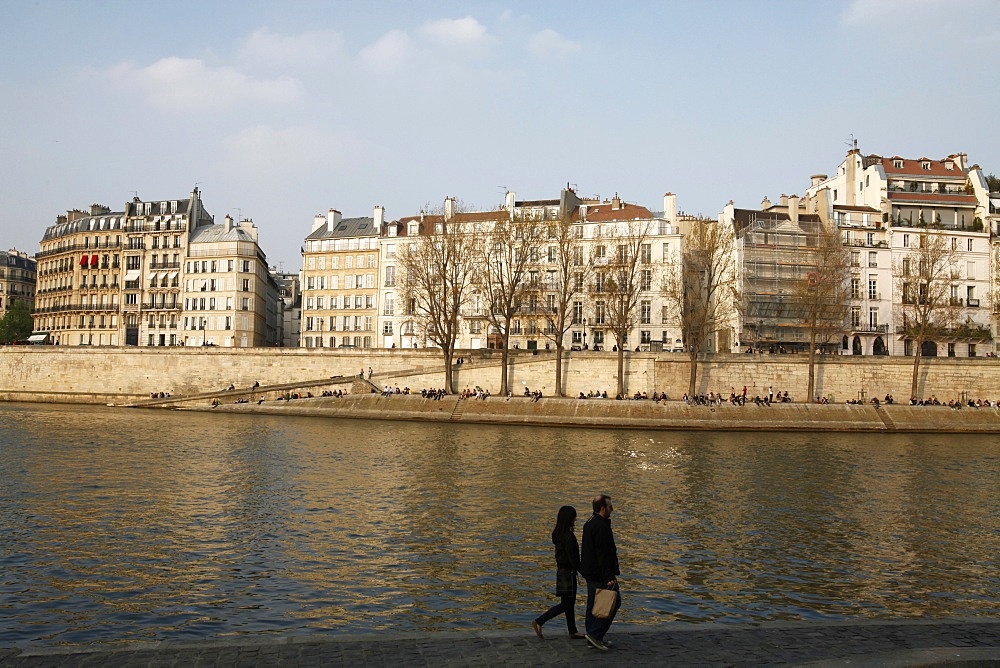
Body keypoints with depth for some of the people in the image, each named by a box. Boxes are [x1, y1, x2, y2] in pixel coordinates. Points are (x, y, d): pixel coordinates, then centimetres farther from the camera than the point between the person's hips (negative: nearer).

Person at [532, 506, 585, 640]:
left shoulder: (558, 534, 6)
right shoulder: (568, 537, -22)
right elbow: (573, 558, -22)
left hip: (561, 570, 10)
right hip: (568, 572, -10)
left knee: (570, 603, 16)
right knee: (566, 604, -1)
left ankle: (573, 631, 25)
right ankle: (539, 621, 0)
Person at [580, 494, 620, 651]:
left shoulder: (589, 524, 14)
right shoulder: (601, 527, -20)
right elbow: (603, 554, -23)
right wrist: (609, 577, -22)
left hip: (590, 573, 10)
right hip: (600, 574, -10)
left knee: (593, 605, 14)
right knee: (614, 601, -4)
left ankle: (594, 638, 19)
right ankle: (595, 634, -7)